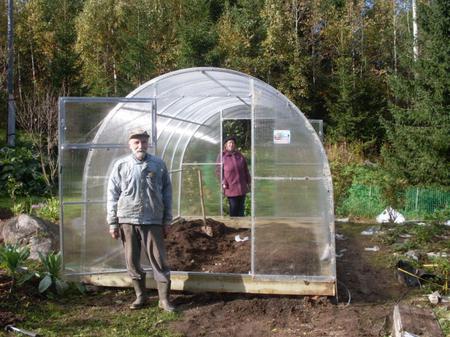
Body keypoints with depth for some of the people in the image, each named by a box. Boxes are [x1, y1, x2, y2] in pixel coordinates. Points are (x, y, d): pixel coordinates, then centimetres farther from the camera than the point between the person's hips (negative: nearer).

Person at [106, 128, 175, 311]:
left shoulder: (158, 164, 3)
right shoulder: (121, 165, 2)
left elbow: (167, 192, 8)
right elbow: (112, 195, 3)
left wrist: (167, 220, 6)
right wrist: (112, 222, -1)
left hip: (153, 221, 0)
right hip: (128, 221, 1)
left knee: (159, 260, 1)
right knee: (132, 261, 8)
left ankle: (164, 299, 9)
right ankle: (140, 296, 22)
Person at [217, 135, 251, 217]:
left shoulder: (240, 156, 9)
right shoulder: (222, 156, -4)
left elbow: (246, 170, 14)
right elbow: (219, 171, -4)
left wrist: (248, 182, 12)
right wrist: (223, 183, -12)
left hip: (242, 187, 4)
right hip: (231, 188, -4)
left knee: (241, 208, 11)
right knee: (233, 208, 0)